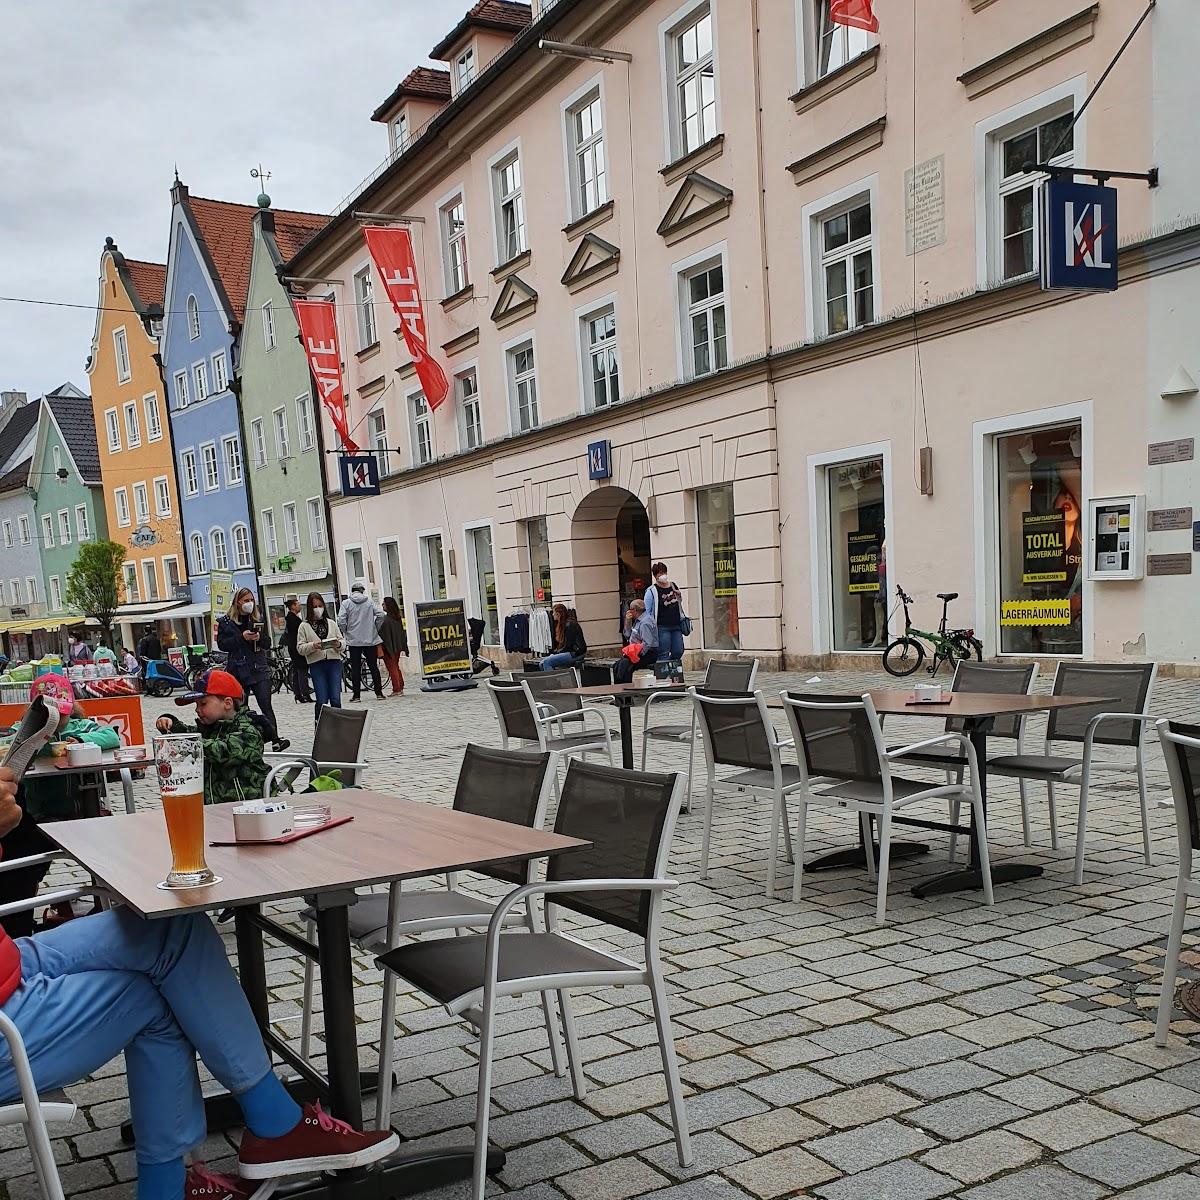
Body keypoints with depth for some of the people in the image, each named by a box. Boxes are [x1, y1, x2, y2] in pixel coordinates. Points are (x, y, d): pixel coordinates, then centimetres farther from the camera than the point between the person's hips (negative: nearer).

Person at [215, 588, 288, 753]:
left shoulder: (258, 619, 10)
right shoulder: (226, 621, 4)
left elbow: (268, 642, 11)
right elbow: (222, 644, -4)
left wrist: (259, 638, -12)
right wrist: (241, 637, -15)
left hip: (259, 668, 0)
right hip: (238, 670, 0)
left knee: (266, 705, -10)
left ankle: (275, 740, -17)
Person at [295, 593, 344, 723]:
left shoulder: (331, 623, 14)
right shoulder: (304, 626, 7)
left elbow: (342, 641, 14)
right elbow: (300, 647, 1)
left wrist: (338, 644, -9)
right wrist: (312, 646, -17)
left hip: (334, 662, 2)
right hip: (316, 664, -2)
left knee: (335, 700, -5)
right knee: (322, 701, -5)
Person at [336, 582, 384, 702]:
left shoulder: (346, 603, -3)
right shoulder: (369, 602, 1)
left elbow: (341, 621, -11)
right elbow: (380, 614, -7)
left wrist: (346, 632, 5)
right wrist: (375, 629, 6)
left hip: (354, 640, -1)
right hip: (370, 640, 1)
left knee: (355, 668, 3)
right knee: (373, 666, 8)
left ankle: (356, 695, 2)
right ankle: (379, 692, 7)